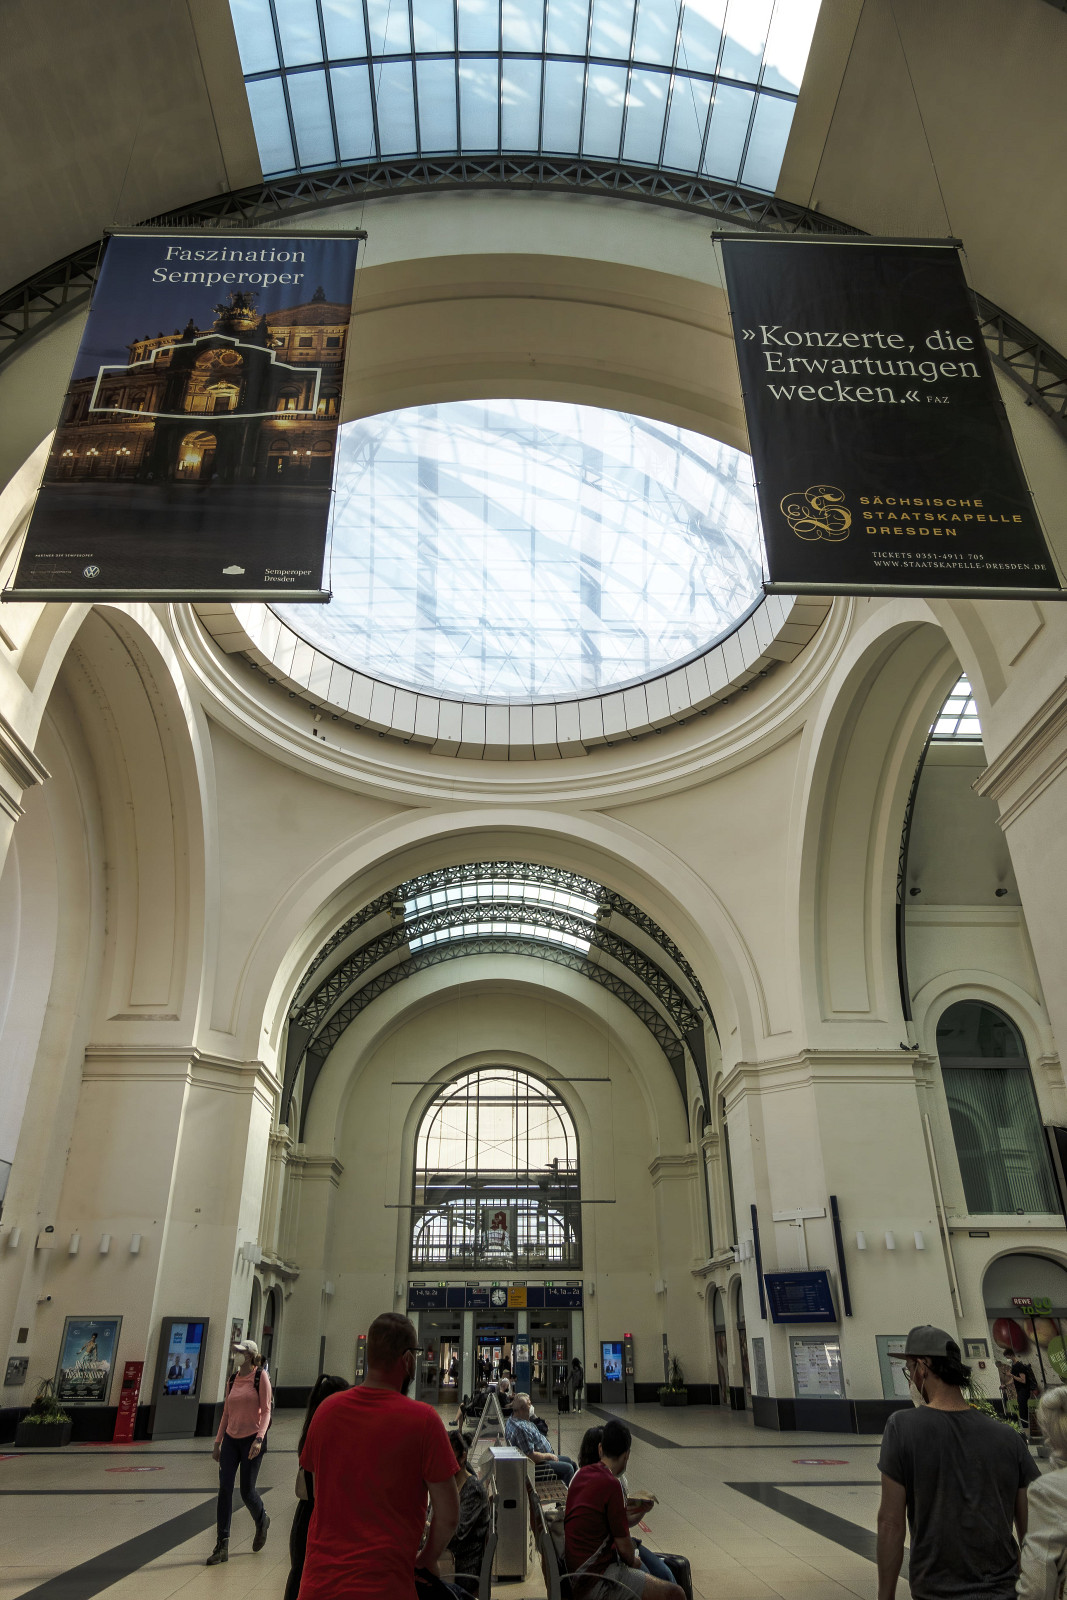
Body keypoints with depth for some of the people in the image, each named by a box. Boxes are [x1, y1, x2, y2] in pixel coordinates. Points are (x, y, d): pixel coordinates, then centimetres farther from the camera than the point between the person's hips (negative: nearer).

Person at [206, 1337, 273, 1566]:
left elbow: (266, 1411, -11)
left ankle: (262, 1522, 34)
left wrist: (259, 1439, -21)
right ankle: (222, 1545, 6)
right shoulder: (233, 1379, 8)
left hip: (252, 1439, -5)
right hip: (231, 1439, 5)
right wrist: (218, 1441, 13)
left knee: (247, 1491, 3)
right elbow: (227, 1412, 15)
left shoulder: (260, 1378, -9)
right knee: (224, 1489, -2)